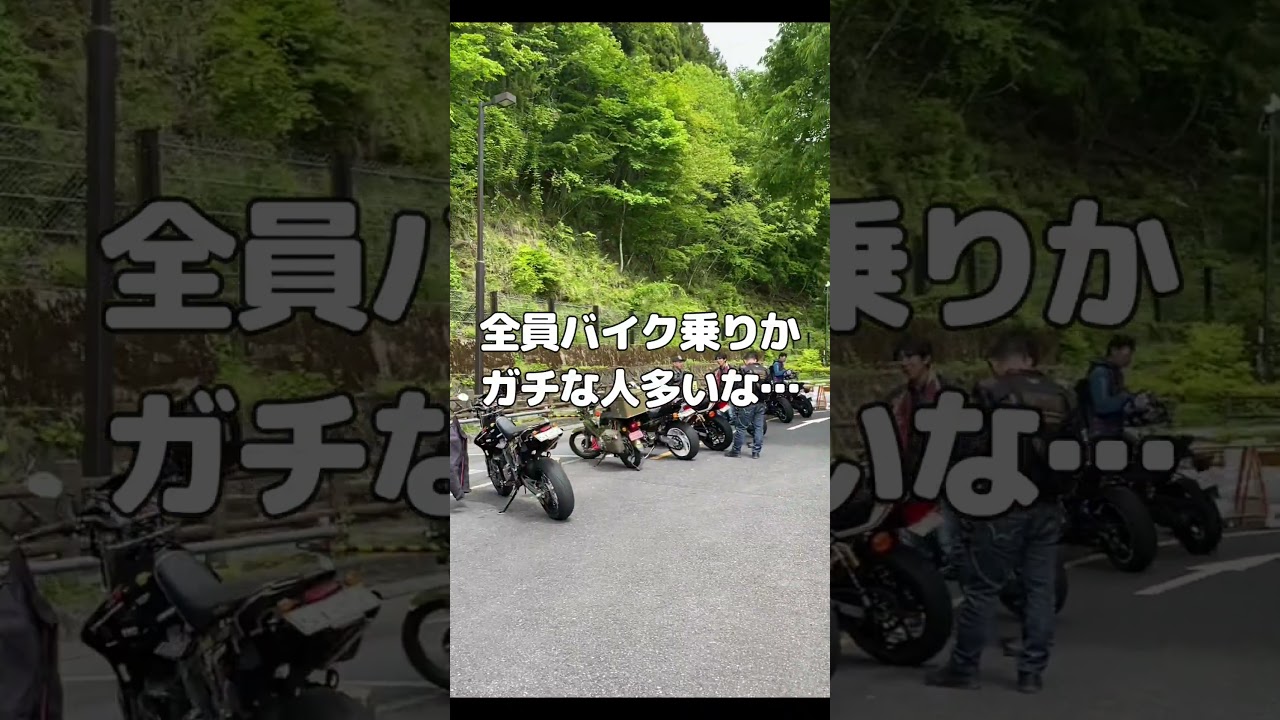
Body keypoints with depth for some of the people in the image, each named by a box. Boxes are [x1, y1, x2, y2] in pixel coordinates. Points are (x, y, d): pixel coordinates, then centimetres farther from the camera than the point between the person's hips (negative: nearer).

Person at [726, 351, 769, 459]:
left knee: (741, 427, 2)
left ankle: (736, 450, 8)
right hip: (761, 403, 5)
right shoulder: (765, 371, 7)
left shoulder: (744, 369, -10)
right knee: (758, 427, 7)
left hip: (747, 403, -5)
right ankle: (756, 452, 9)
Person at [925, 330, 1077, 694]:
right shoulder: (1062, 397, 8)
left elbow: (974, 449, -15)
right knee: (1041, 588, 10)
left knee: (982, 589, 2)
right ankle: (1032, 671, 14)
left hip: (1002, 505, -5)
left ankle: (964, 667, 10)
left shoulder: (991, 392, -10)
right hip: (1047, 506, 6)